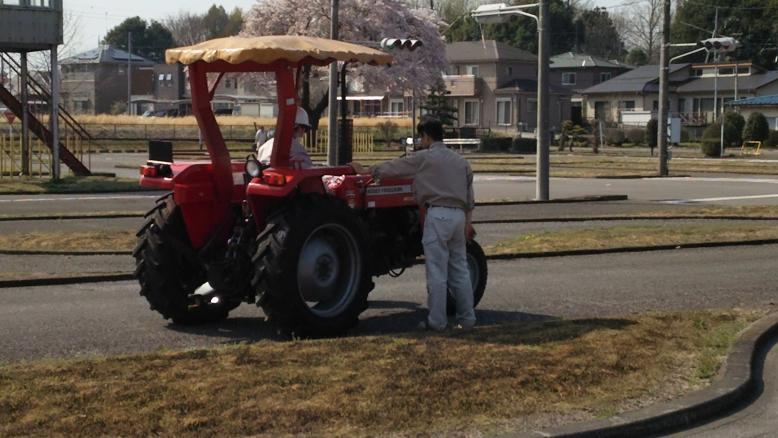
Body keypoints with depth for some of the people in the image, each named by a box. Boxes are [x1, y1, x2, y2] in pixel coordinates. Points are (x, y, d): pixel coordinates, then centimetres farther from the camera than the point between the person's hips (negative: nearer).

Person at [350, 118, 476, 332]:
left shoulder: (424, 158, -4)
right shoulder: (460, 161, 15)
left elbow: (394, 168, 3)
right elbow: (470, 198, 17)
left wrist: (367, 171, 15)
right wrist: (467, 223, 23)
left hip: (438, 215, -6)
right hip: (459, 215, 6)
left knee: (436, 271, -3)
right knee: (460, 269, 11)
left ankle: (437, 321, -1)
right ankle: (466, 318, 13)